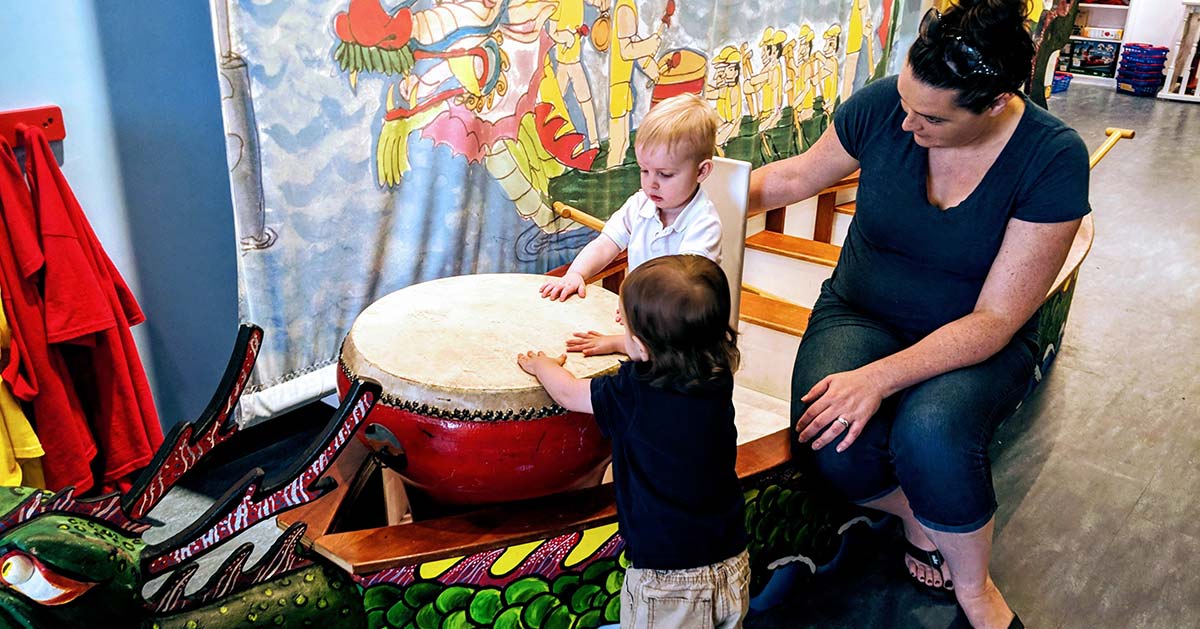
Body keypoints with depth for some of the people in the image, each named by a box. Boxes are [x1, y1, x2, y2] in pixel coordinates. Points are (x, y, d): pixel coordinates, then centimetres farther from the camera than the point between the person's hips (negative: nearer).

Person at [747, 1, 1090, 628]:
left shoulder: (1053, 159, -19)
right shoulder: (881, 105, -13)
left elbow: (995, 320, -21)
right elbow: (797, 177, 8)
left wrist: (880, 377, -32)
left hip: (976, 342, -2)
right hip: (858, 314, 2)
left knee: (929, 432, -35)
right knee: (840, 451, -29)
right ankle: (917, 516, 9)